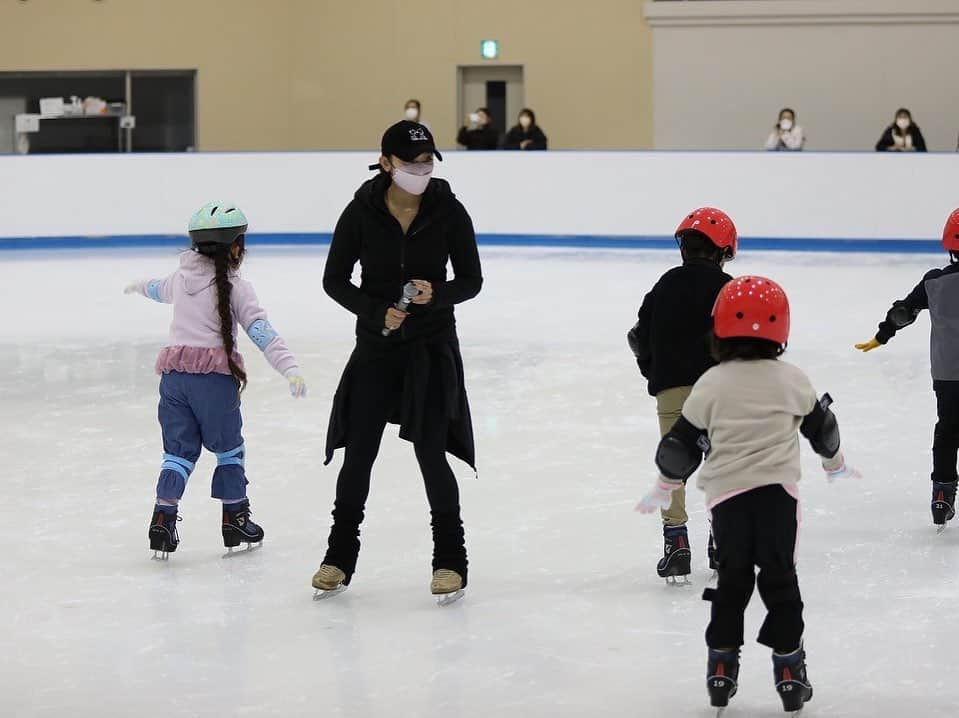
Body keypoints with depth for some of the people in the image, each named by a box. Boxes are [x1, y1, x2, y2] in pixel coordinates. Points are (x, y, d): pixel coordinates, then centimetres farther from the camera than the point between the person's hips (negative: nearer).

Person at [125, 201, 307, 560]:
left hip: (174, 372, 5)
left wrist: (140, 286, 61)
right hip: (214, 373, -5)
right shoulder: (235, 287, -4)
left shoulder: (181, 278, 13)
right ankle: (235, 520, 17)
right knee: (229, 449, 11)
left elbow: (160, 289, 37)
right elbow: (262, 332, -14)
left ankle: (163, 519, -2)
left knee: (178, 450, 9)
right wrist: (290, 369, -20)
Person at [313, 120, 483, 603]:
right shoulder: (361, 213, -8)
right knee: (359, 451, 4)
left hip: (432, 348, -1)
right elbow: (334, 280, -2)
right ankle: (341, 556, 20)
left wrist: (437, 294, -21)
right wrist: (377, 311, -16)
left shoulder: (449, 212, -8)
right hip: (376, 346, 1)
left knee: (430, 451, -6)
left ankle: (450, 560, 7)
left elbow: (471, 281, 0)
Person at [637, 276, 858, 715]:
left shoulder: (711, 385, 0)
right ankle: (789, 668, 9)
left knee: (731, 582, 14)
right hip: (778, 492, 0)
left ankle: (722, 666, 14)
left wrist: (664, 488, 21)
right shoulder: (792, 381, 3)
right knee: (780, 581, 10)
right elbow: (822, 427, 18)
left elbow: (683, 443, 5)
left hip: (727, 495, 0)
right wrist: (834, 462, 38)